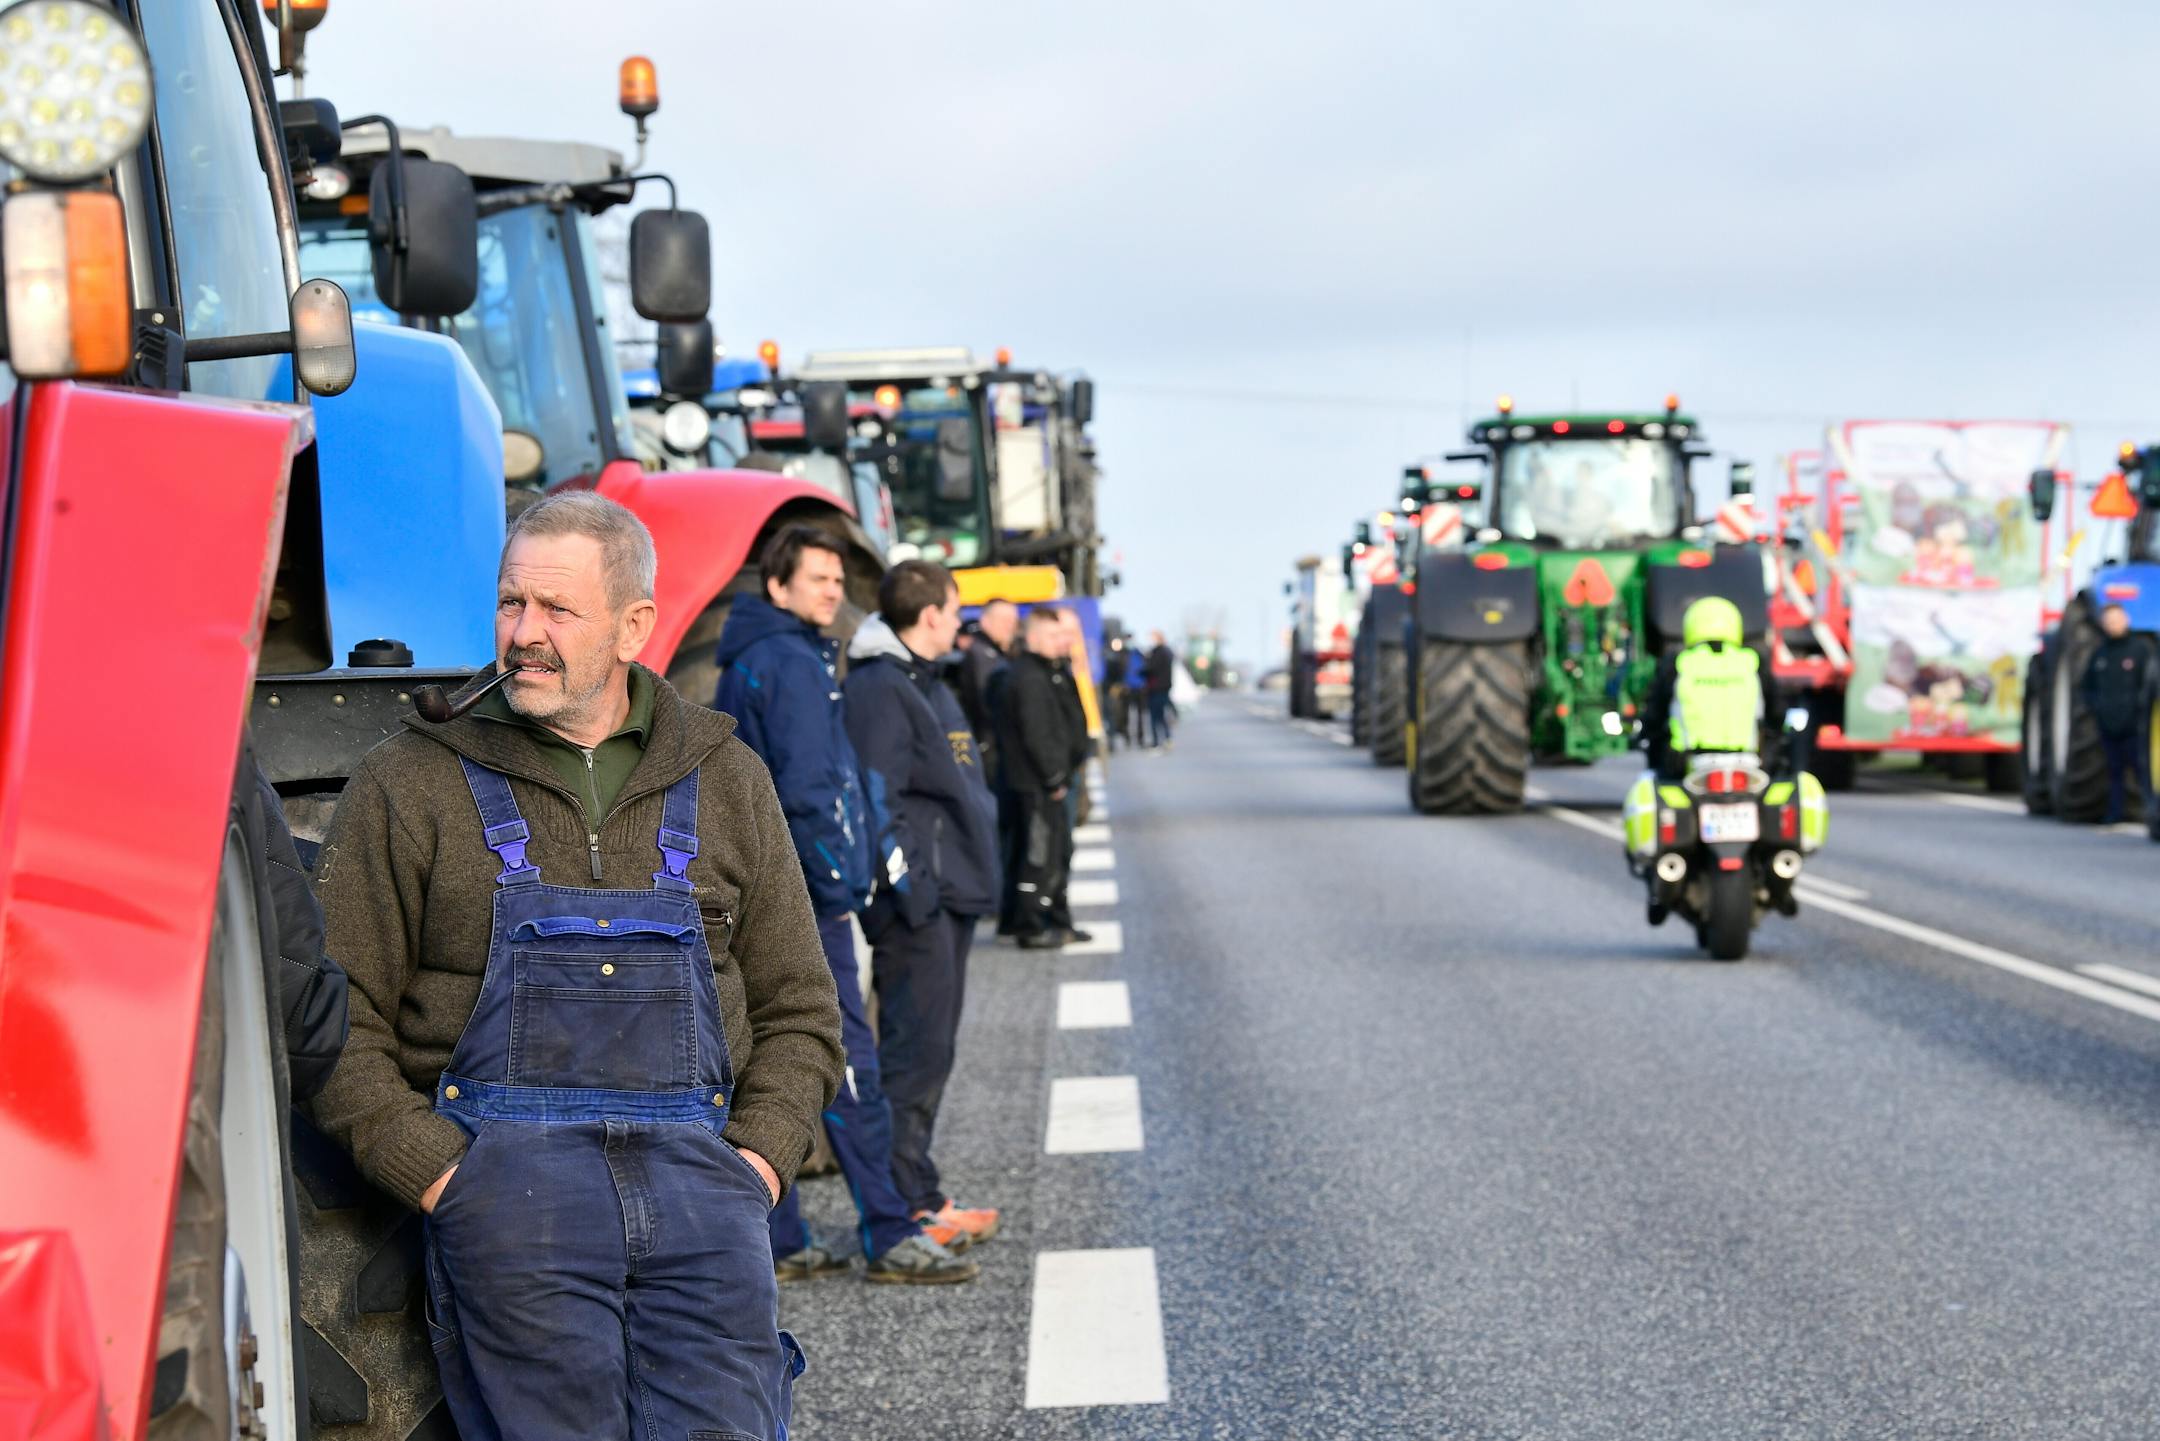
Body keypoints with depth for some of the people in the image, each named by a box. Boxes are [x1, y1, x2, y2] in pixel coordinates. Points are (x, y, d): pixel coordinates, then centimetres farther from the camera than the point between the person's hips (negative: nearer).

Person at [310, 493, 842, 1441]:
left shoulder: (724, 782, 18)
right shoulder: (410, 784, 9)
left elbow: (797, 1007, 21)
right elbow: (337, 1022, 4)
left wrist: (757, 1161, 4)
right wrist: (433, 1174, -8)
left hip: (694, 1166, 2)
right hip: (503, 1177, -2)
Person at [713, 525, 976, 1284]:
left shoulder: (745, 665, 19)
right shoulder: (796, 665, -11)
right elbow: (805, 790, -19)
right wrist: (837, 885, -15)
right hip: (803, 903, -10)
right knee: (847, 1064, -8)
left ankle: (779, 1242, 12)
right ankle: (890, 1237, -7)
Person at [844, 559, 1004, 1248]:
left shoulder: (926, 686, 20)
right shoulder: (877, 689, -13)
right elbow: (876, 799, -19)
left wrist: (971, 881, 22)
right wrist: (908, 883, -22)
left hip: (950, 897, 11)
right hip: (916, 904, -11)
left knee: (928, 1049, 13)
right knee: (916, 1051, -8)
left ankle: (916, 1193, 19)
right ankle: (909, 1205, -5)